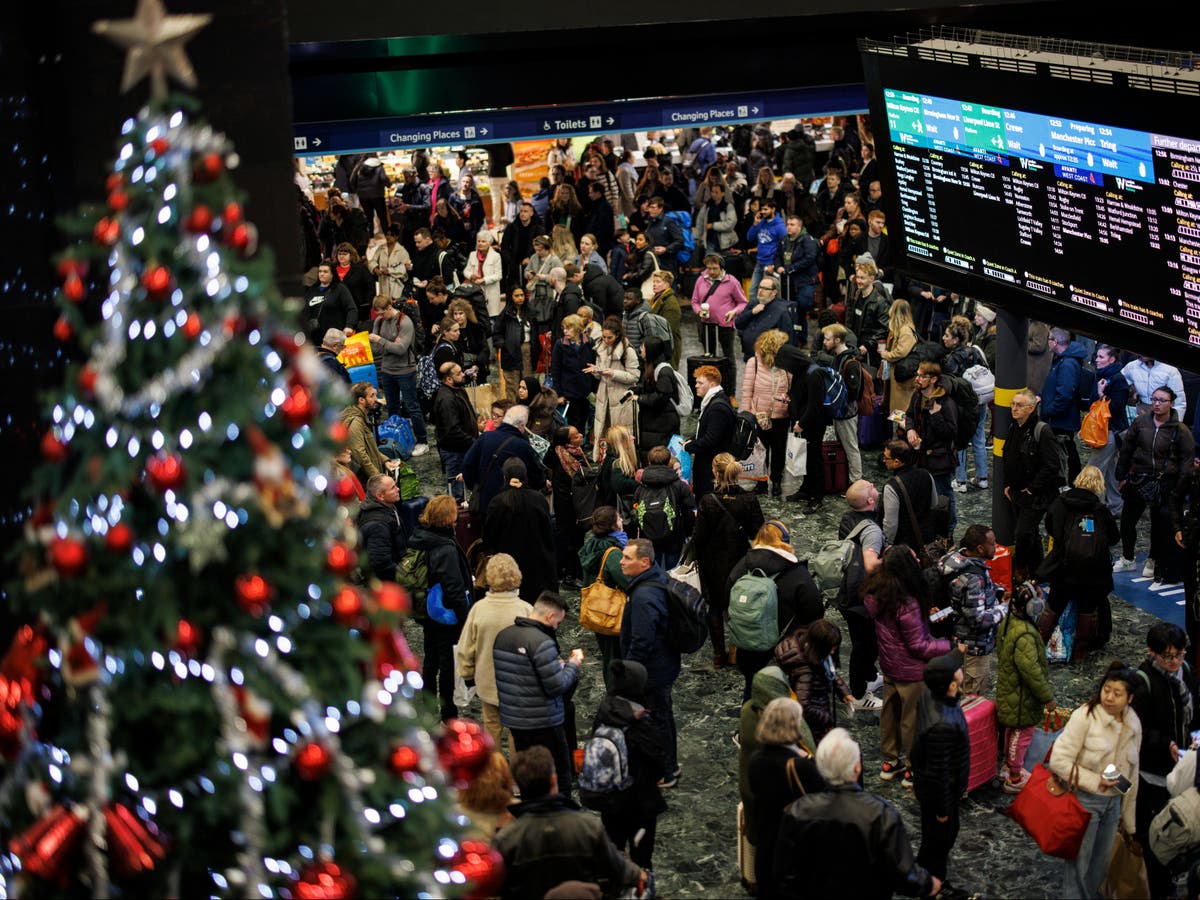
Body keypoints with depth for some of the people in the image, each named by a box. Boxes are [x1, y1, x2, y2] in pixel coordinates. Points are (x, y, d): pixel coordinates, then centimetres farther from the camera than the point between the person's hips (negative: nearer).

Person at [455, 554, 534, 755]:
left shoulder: (479, 608, -15)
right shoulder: (525, 610, -21)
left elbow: (464, 649, -5)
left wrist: (467, 674, 12)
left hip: (487, 682, 2)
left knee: (492, 727, 20)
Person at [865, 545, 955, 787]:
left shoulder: (877, 592, -9)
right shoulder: (907, 604, -32)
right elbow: (918, 646, -25)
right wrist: (950, 646, -15)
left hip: (888, 665, 7)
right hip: (911, 671, -7)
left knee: (890, 712, 22)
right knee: (912, 718, 10)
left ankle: (890, 761, 38)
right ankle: (913, 769, 26)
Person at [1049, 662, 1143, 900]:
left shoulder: (1133, 724, 1)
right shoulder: (1085, 716, -18)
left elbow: (1132, 772, 13)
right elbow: (1059, 761, -20)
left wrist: (1128, 816, 17)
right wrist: (1095, 781, -22)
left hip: (1113, 802, 6)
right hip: (1083, 800, -6)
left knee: (1101, 862, 19)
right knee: (1078, 863, 8)